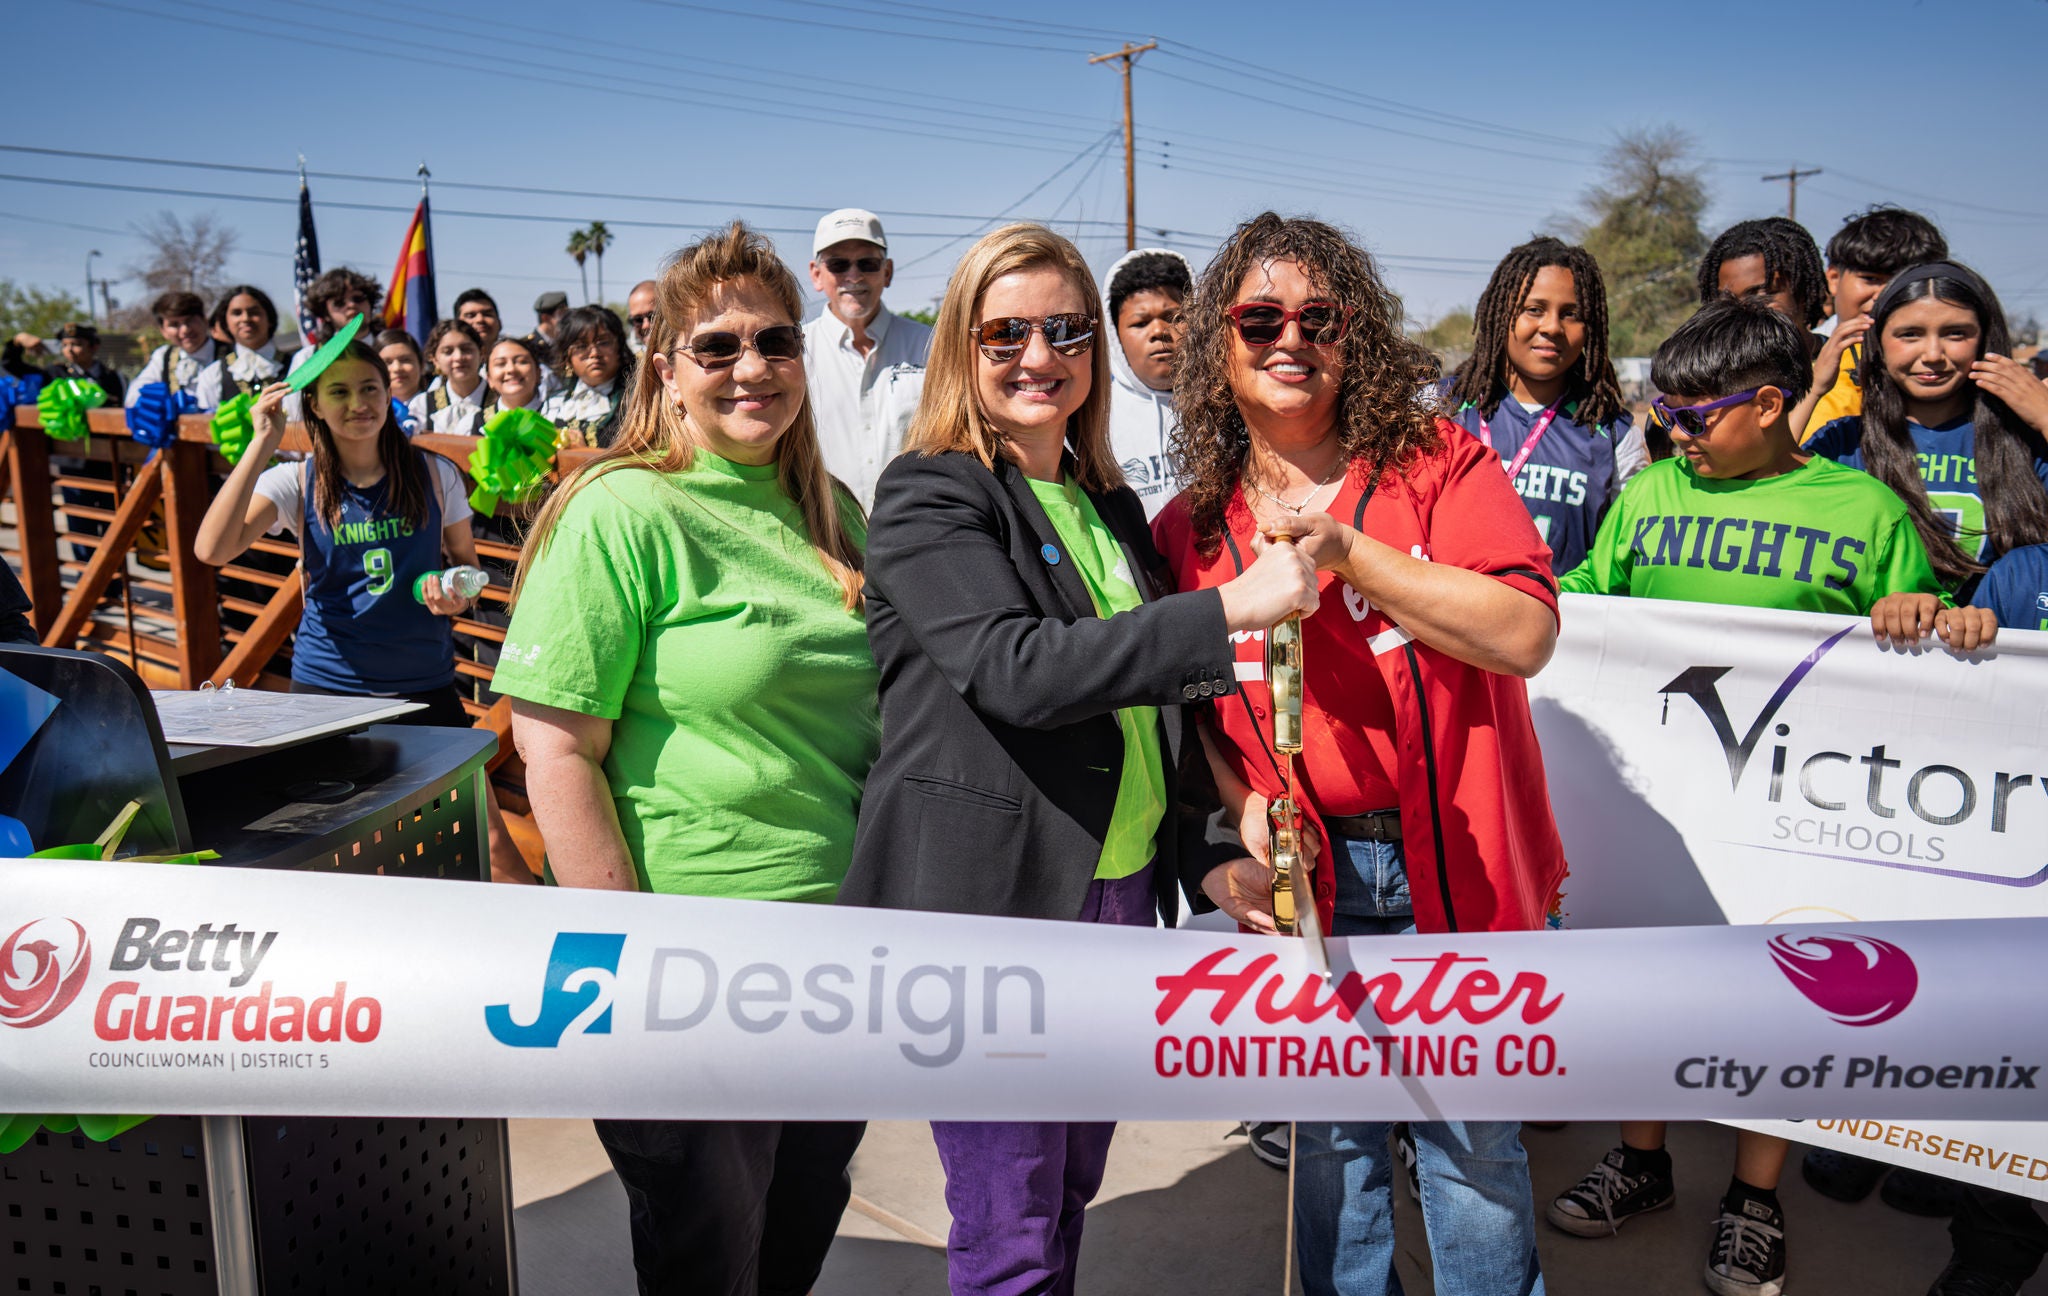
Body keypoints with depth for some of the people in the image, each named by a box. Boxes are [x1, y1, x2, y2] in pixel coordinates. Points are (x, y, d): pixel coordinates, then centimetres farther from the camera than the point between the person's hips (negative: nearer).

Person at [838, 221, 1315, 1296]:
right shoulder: (927, 495, -9)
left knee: (1071, 1192, 20)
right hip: (990, 901, -7)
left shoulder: (1109, 504, 14)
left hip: (1120, 890, 7)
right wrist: (1230, 610, -28)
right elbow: (1019, 671, -25)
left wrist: (1213, 855, 13)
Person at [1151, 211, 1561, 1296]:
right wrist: (1243, 809, -7)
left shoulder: (1439, 465, -5)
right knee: (1330, 1137, 17)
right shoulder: (1191, 527, 3)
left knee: (1471, 1138, 11)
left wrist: (1346, 550, -23)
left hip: (1451, 861, -2)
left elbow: (1525, 634, -17)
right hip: (1306, 874, 3)